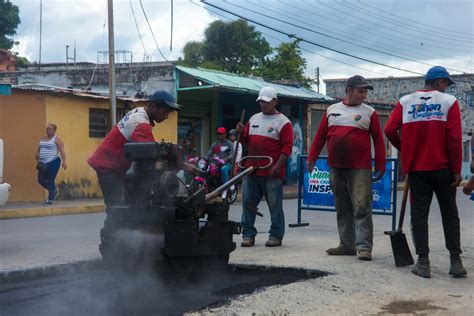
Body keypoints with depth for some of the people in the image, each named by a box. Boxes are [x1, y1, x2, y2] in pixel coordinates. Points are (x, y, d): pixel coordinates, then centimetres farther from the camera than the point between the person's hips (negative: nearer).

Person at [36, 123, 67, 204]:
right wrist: (37, 154, 3)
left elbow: (62, 150, -12)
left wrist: (64, 161, -23)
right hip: (43, 163, 7)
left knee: (50, 181, -7)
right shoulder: (43, 138, 17)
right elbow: (39, 149, 25)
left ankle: (50, 199, 1)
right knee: (41, 180, 2)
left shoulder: (56, 139, -4)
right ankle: (53, 190, 25)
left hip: (53, 162, -7)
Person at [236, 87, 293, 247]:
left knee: (275, 205, 0)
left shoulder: (283, 122, -2)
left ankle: (276, 235, 9)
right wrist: (242, 133, 2)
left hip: (272, 173, -6)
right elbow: (247, 142, 24)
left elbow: (287, 146, -9)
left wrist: (278, 166, -17)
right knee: (248, 202, 6)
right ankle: (248, 234, 14)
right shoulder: (254, 119, 17)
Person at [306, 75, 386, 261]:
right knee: (343, 209, 9)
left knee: (362, 209, -9)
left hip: (360, 169, -4)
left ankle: (364, 247, -8)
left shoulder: (369, 112, 4)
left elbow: (378, 140, 1)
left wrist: (380, 167, -4)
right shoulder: (332, 110, 11)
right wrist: (311, 158, 6)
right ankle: (347, 245, 17)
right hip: (336, 168, 4)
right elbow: (320, 136, 12)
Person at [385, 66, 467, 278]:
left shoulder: (405, 102, 4)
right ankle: (455, 261, 10)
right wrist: (456, 170, -4)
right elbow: (454, 138, -9)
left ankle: (423, 263, 2)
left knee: (419, 214, 5)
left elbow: (390, 130, -5)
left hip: (416, 168, 1)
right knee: (450, 214, 10)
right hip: (442, 168, -1)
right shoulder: (449, 101, -3)